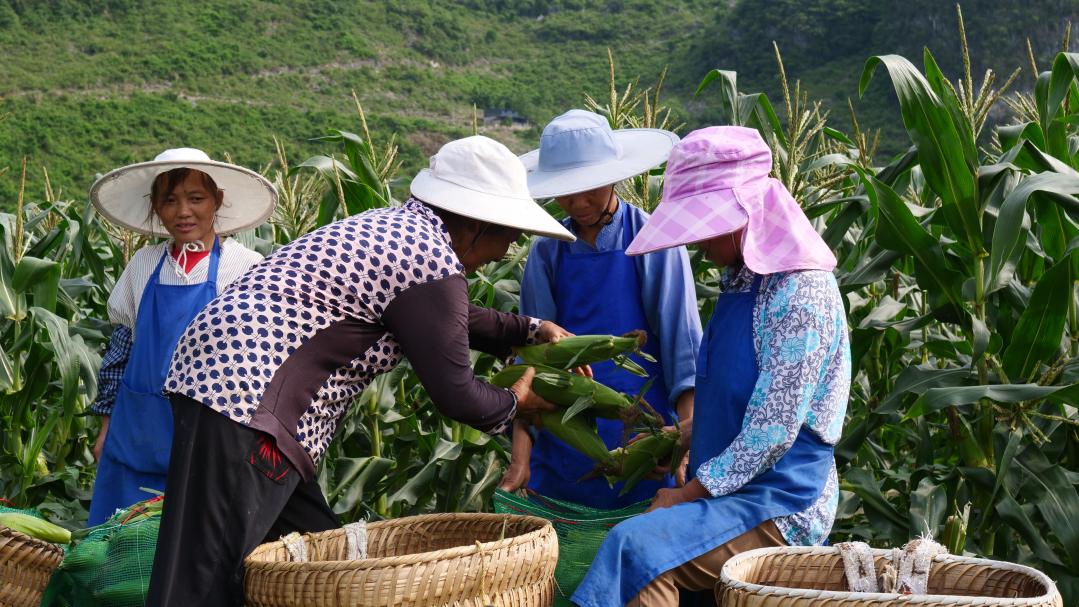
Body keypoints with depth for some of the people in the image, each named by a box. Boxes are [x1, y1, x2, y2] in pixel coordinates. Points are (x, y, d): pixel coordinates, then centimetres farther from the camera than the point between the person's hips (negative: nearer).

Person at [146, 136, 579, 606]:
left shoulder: (396, 227, 18)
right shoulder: (433, 261, -13)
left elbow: (449, 318, 37)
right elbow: (454, 394, -7)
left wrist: (532, 330, 35)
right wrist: (514, 404, 12)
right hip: (246, 396, -11)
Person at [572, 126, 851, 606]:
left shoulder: (799, 293, -16)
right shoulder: (741, 284, 13)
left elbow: (771, 436, -19)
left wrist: (685, 495, -13)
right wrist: (684, 437, 11)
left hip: (780, 509, -9)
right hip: (738, 496, 9)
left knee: (638, 548, -27)